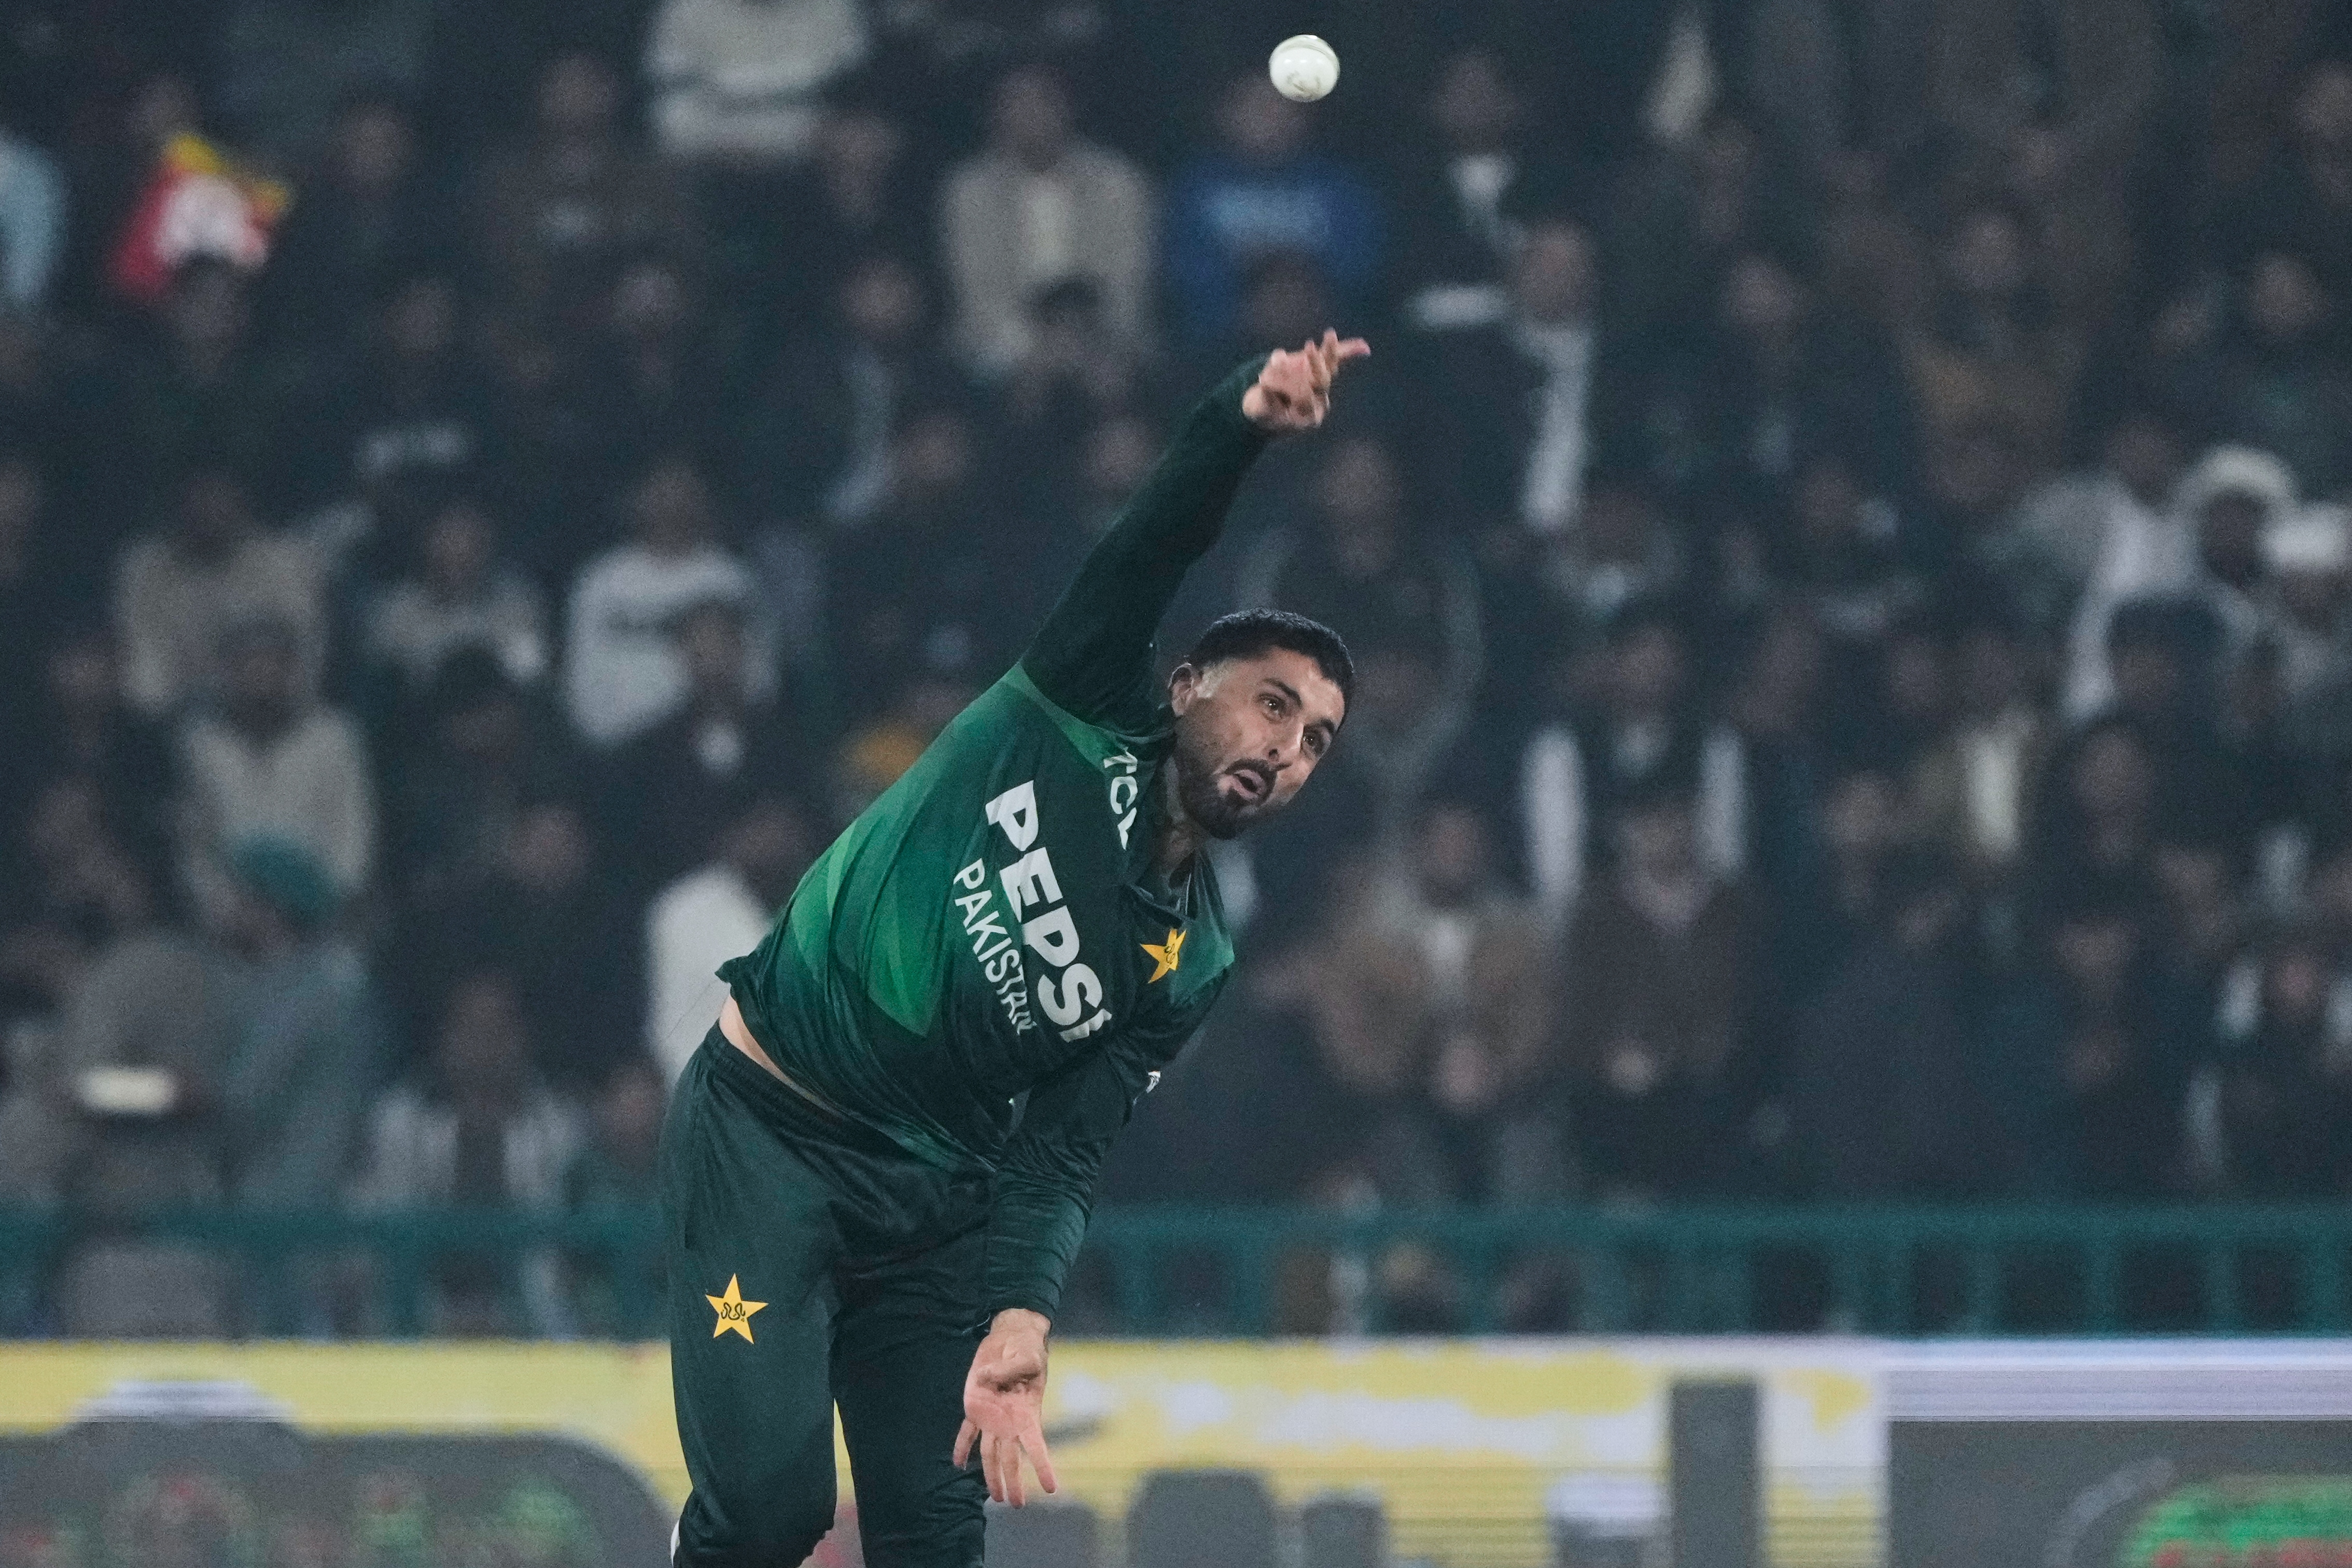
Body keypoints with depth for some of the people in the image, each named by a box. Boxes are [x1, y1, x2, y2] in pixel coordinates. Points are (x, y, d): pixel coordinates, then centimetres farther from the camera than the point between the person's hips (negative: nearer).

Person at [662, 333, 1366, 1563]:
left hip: (930, 1200, 5)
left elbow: (1057, 1164, -2)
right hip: (761, 1134, -5)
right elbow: (1158, 535, -18)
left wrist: (1020, 1317, -20)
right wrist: (1246, 418, -37)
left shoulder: (1188, 966, 6)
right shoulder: (1090, 713, -2)